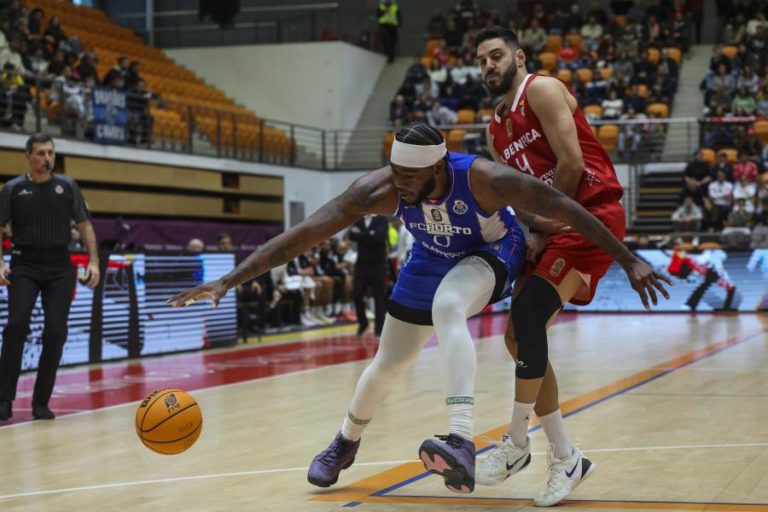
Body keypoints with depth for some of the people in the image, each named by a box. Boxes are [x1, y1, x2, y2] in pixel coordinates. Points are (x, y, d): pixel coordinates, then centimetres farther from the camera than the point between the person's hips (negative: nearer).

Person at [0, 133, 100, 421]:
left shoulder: (67, 186, 5)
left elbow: (84, 225, 8)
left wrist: (94, 261, -4)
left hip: (59, 267, 2)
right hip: (24, 266, -2)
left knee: (55, 333, -3)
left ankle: (41, 403, 7)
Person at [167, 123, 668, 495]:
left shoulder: (482, 178, -38)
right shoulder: (381, 188, -31)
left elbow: (565, 208, -30)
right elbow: (303, 233, -32)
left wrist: (628, 260, -27)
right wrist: (228, 281, -37)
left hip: (490, 255, -4)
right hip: (433, 260, 4)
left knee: (447, 308, -37)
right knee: (388, 365, 12)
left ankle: (462, 445, -46)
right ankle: (346, 442, 43)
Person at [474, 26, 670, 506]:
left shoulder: (542, 90, -7)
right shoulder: (496, 129, 18)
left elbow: (571, 164, -15)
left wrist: (545, 225, -9)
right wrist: (533, 233, -3)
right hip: (556, 224, 9)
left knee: (528, 315, -20)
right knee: (518, 336, 4)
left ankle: (517, 444, -7)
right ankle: (566, 458, 11)